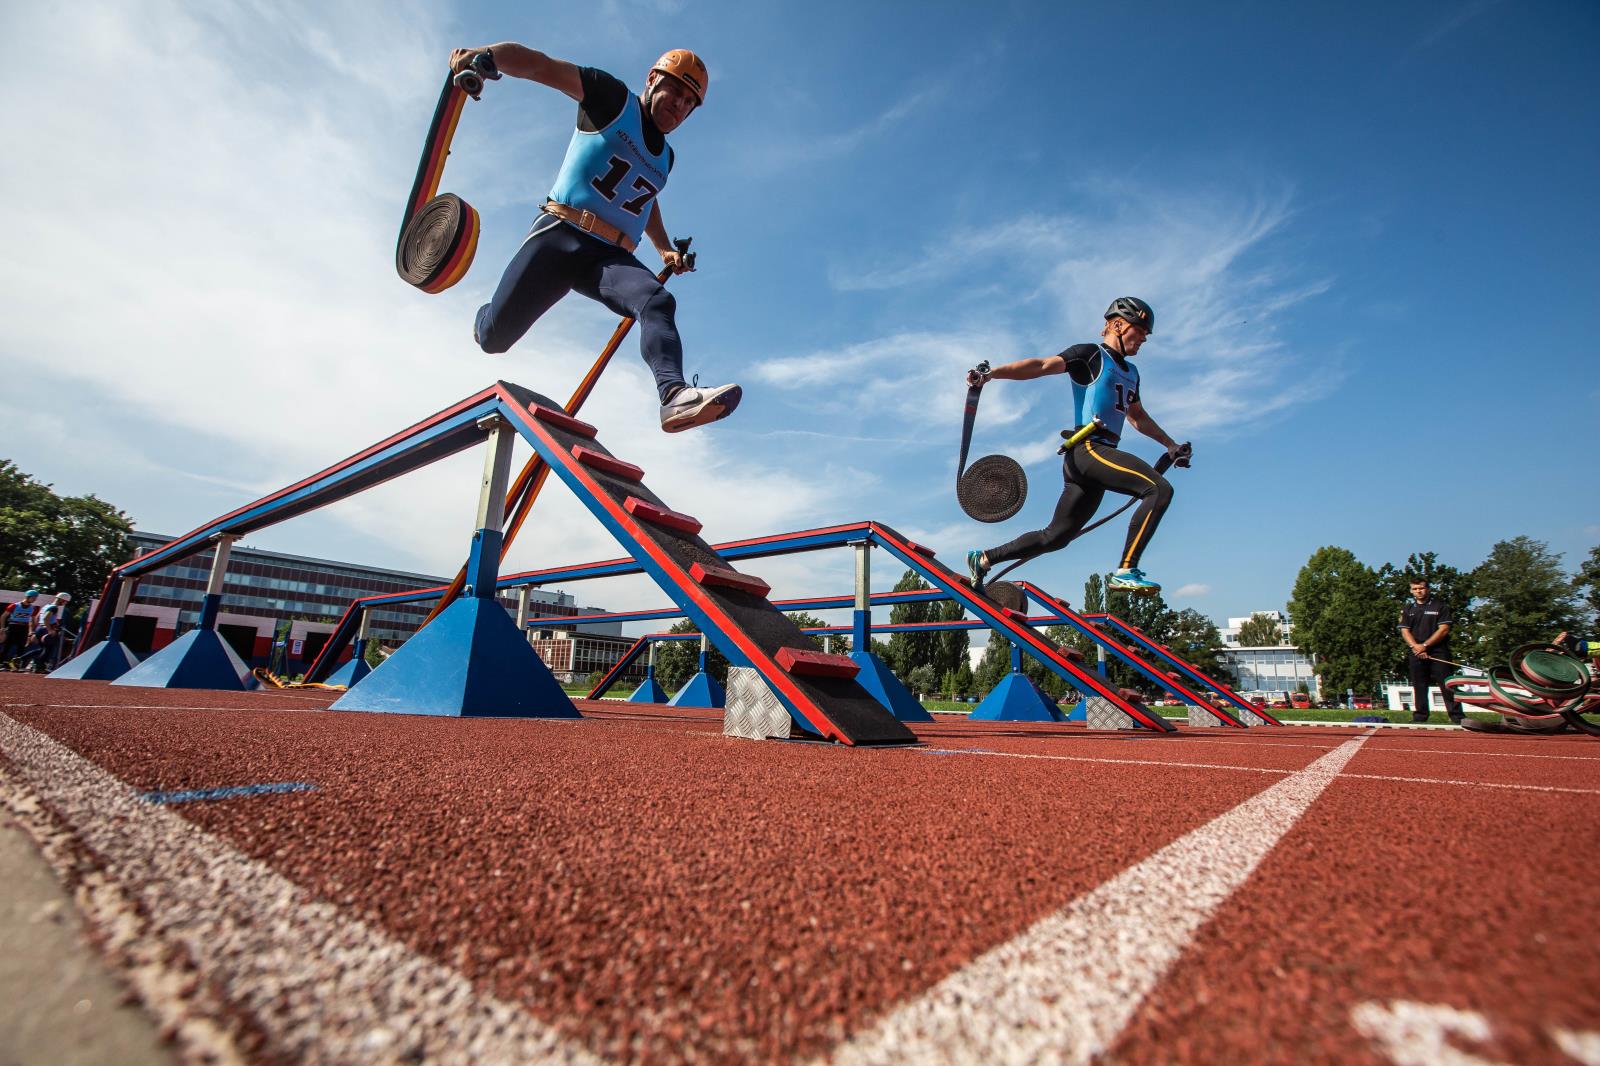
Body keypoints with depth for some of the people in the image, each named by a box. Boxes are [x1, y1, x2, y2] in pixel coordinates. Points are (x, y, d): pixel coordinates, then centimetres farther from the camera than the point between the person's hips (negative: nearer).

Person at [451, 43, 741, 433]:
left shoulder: (664, 157, 24)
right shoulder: (615, 100, 5)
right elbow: (538, 64, -5)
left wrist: (665, 250, 31)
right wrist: (484, 54, -23)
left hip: (610, 255, 4)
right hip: (560, 235, -4)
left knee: (658, 302, -30)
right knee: (493, 337, -6)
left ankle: (675, 396, -52)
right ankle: (487, 317, 33)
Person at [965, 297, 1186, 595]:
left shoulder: (1130, 372, 28)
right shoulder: (1090, 354, 3)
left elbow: (1138, 417, 40)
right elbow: (1041, 365, -11)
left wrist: (1171, 444, 39)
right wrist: (990, 374, -24)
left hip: (1101, 454, 9)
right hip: (1088, 448, -9)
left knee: (1055, 536, 7)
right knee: (1160, 489, -23)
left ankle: (982, 559, 15)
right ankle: (1126, 571, -23)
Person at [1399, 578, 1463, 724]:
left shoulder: (1440, 606, 4)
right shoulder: (1407, 609, 14)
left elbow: (1444, 629, -4)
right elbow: (1404, 631, 7)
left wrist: (1425, 645, -11)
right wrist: (1415, 646, -10)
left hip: (1438, 651, -3)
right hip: (1416, 652, 3)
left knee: (1447, 685, -7)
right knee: (1419, 686, 4)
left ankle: (1457, 717, -5)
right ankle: (1420, 717, 8)